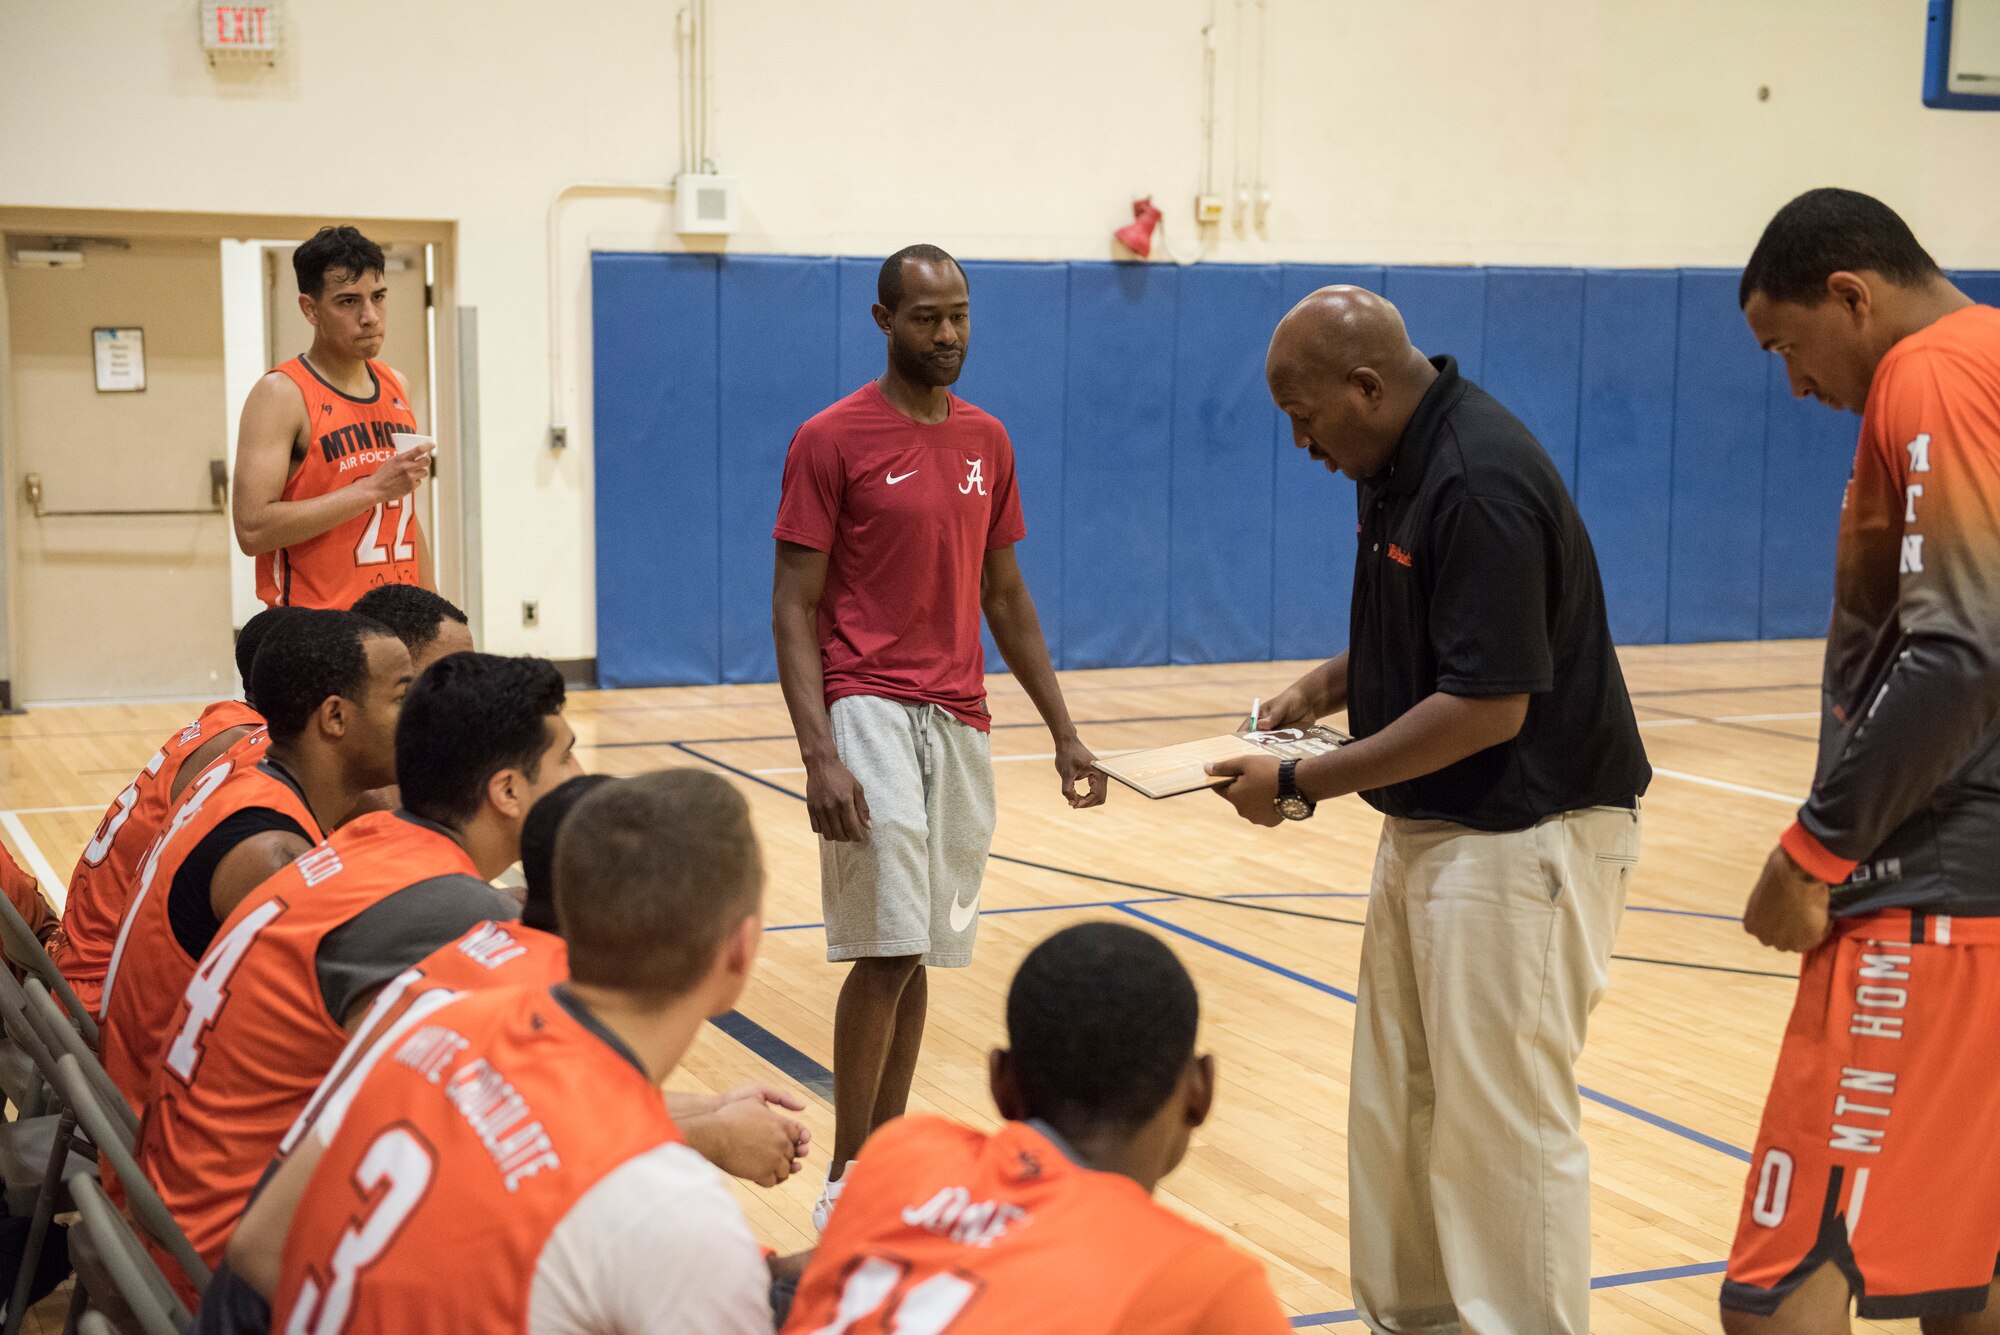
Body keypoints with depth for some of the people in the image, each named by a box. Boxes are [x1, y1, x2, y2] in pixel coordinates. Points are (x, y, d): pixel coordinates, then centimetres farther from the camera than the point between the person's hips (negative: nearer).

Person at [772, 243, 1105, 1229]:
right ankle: (845, 1180, 0)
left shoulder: (987, 442, 12)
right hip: (870, 711, -6)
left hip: (960, 719, 6)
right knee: (887, 948, -11)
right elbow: (795, 609, -7)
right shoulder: (832, 439, -5)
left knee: (916, 951, 9)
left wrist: (1063, 732, 15)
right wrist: (820, 755, -17)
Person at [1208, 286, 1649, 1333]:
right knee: (1396, 1107, 17)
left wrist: (1303, 785, -20)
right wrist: (1327, 685, 5)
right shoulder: (1402, 463, 6)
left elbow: (1487, 705, -25)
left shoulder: (1478, 482, -23)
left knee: (1501, 1118, -2)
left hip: (1523, 840, -10)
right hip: (1433, 825, 10)